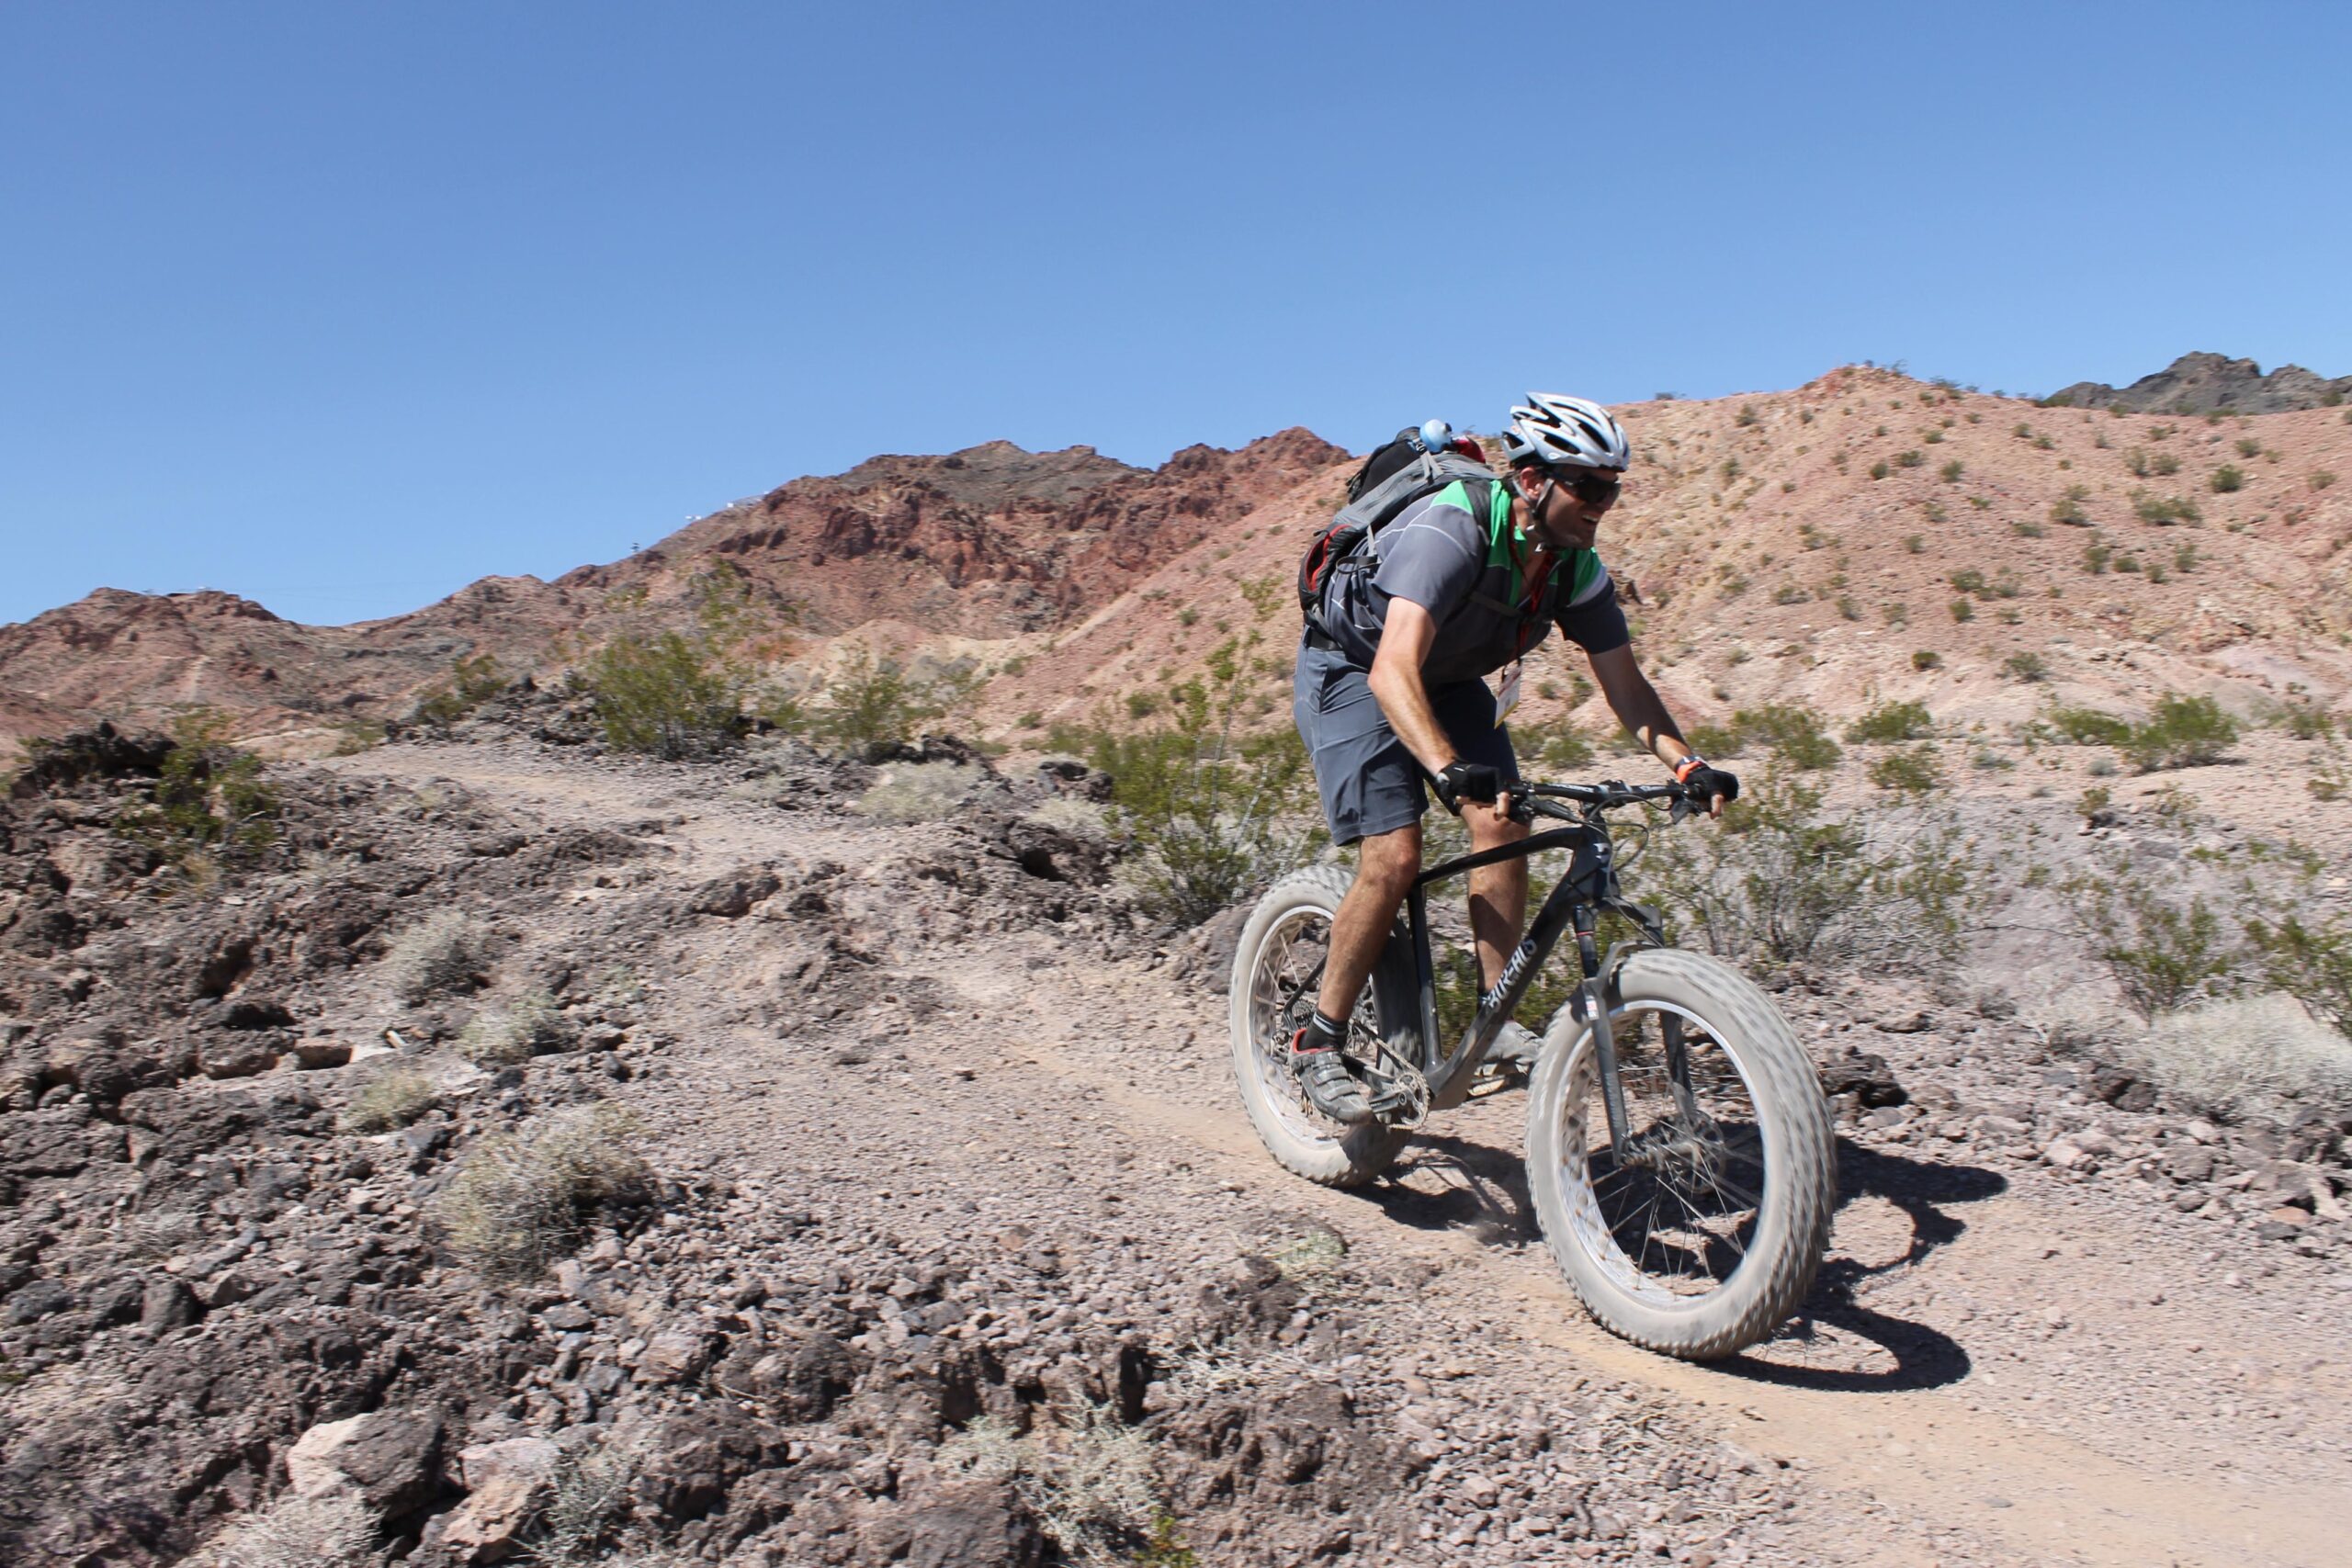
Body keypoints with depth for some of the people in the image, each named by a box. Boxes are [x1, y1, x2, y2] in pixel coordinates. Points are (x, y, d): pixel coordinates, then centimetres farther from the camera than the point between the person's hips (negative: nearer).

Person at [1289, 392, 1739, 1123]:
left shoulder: (1575, 566, -13)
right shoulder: (1449, 530, -35)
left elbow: (1624, 683, -8)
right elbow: (1394, 669, -47)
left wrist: (1689, 763, -24)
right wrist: (1449, 769, -62)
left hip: (1446, 680, 7)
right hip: (1351, 669, -6)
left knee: (1504, 824, -14)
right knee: (1394, 856, -19)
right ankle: (1318, 1045, -4)